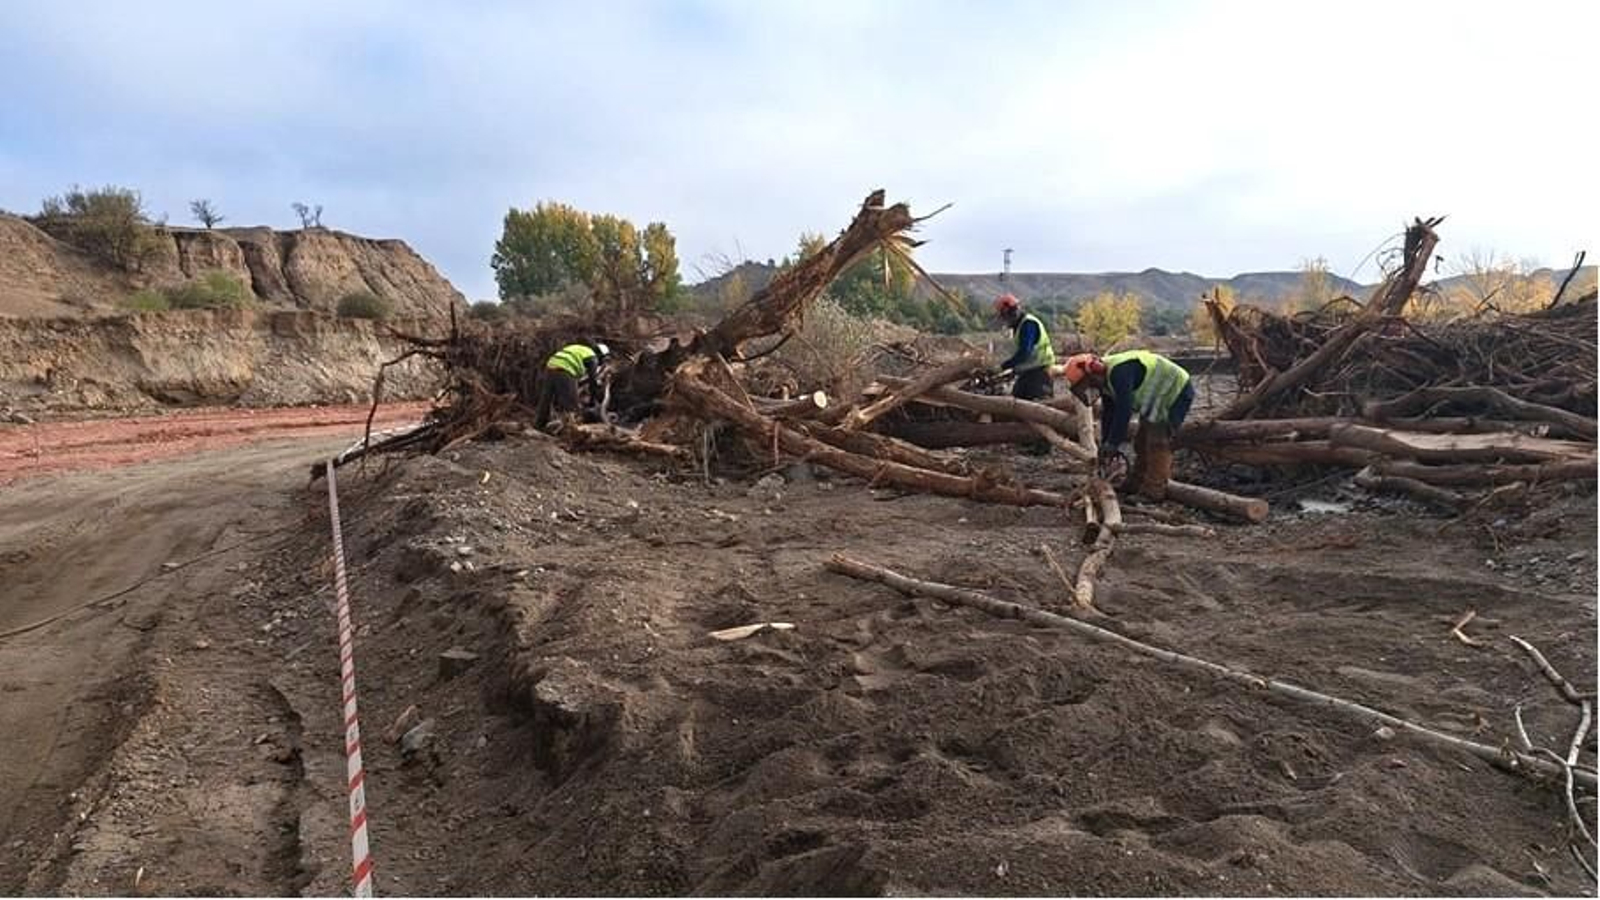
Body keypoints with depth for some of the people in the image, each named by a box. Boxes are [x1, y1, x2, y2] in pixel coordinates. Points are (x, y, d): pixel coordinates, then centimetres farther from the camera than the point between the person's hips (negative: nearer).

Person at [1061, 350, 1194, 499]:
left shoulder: (1119, 372, -31)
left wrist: (1112, 446, -27)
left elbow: (1123, 411, -33)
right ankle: (1135, 484, 20)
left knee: (1157, 445, -11)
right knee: (1143, 443, 13)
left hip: (1177, 393, -10)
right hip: (1156, 400, 10)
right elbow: (1108, 414, 5)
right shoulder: (1106, 381, 0)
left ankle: (1153, 492, -7)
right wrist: (1105, 447, 4)